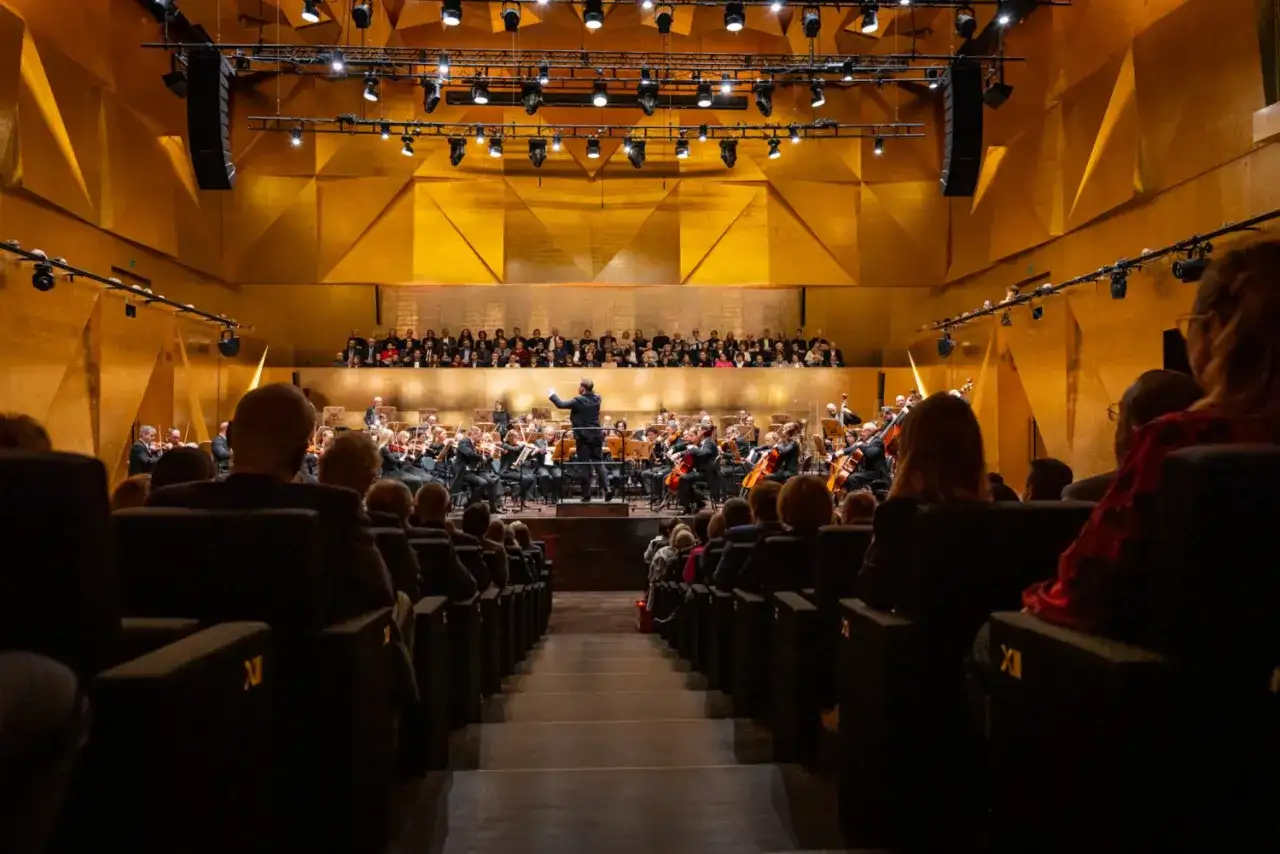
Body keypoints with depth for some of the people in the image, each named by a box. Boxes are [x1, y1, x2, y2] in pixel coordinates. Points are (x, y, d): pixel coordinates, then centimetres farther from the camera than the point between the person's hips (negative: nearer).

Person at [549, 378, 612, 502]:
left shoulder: (578, 401, -14)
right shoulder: (597, 399, 2)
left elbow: (560, 404, -9)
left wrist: (552, 394, 5)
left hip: (583, 437, -5)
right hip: (596, 436, 5)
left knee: (585, 465, 1)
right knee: (599, 463, 9)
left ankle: (587, 494, 3)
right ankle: (607, 488, -6)